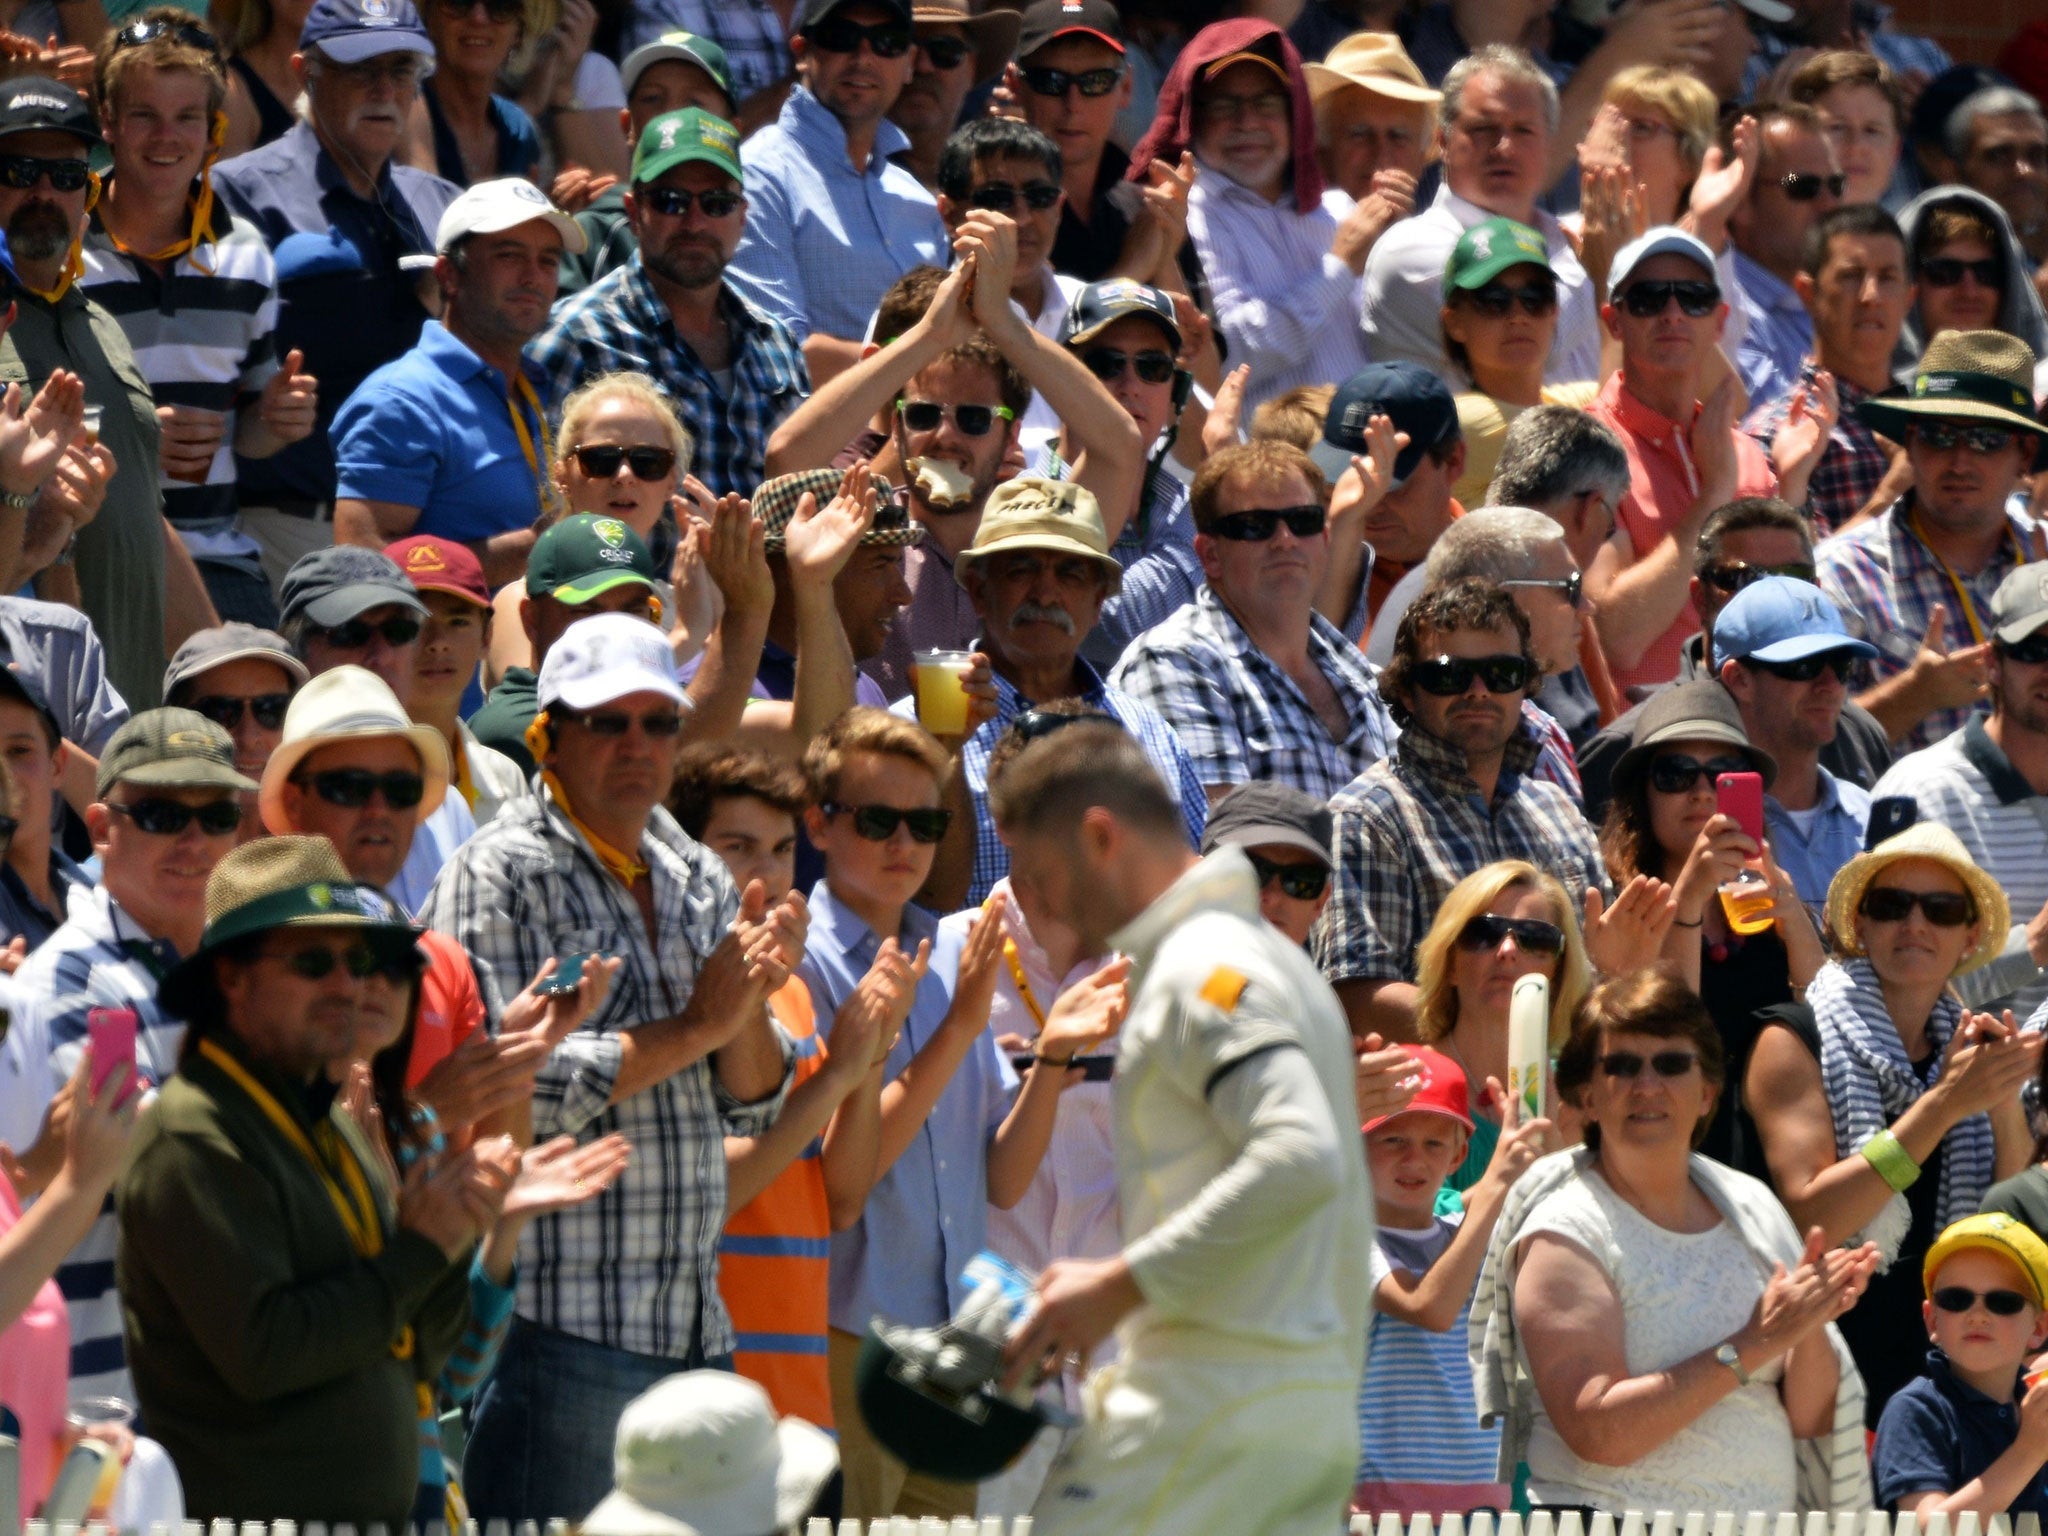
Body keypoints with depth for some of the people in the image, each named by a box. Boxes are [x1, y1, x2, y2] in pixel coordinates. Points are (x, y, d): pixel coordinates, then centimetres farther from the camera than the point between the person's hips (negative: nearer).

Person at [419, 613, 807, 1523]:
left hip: (693, 1332, 7)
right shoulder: (500, 876, -5)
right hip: (558, 1331, -7)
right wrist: (695, 1028, -10)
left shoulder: (699, 881, 17)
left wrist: (748, 1005, -5)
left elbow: (755, 1105, 16)